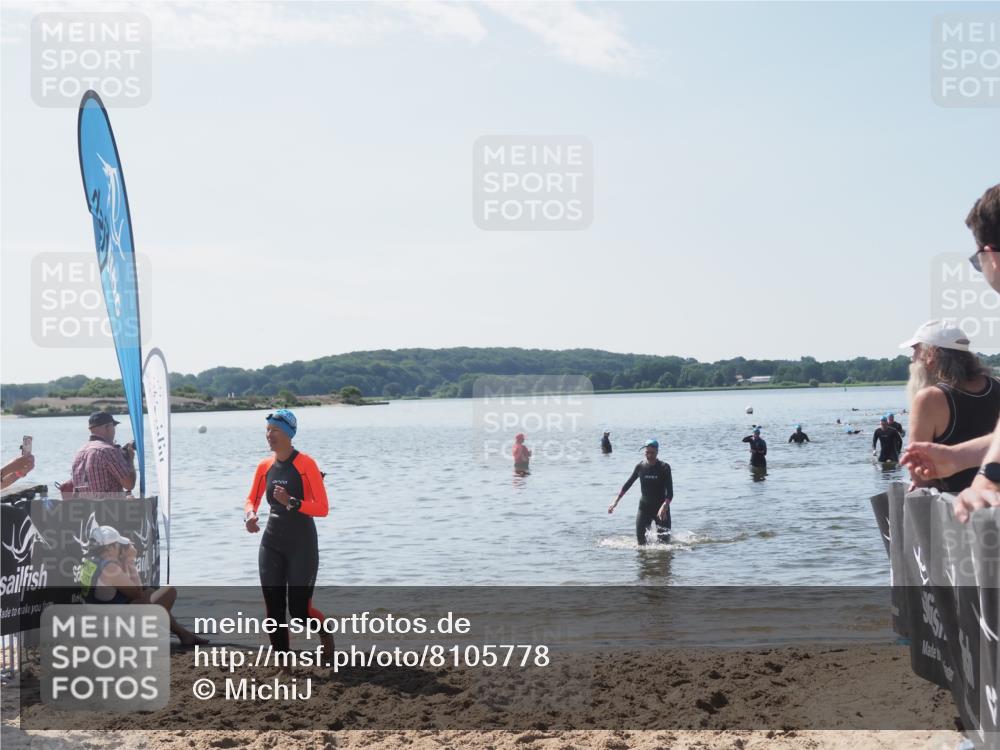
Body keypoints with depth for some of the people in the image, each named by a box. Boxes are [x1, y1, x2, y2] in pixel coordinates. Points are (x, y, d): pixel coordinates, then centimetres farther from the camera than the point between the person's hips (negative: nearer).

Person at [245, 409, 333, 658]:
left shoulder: (306, 464, -11)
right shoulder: (265, 466, 6)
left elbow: (322, 508, -14)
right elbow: (251, 500, 18)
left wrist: (291, 502, -26)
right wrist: (250, 515, -4)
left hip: (302, 544, -5)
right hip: (272, 543, 5)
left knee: (300, 611, -4)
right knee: (273, 609, 3)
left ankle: (324, 631, 28)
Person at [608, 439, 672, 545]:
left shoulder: (664, 467, -10)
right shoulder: (640, 467, -1)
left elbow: (670, 493, -16)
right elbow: (628, 484, 12)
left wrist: (664, 507, -33)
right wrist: (616, 502, 11)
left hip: (661, 507, -2)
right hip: (644, 507, 2)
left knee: (664, 540, -4)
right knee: (640, 538, -6)